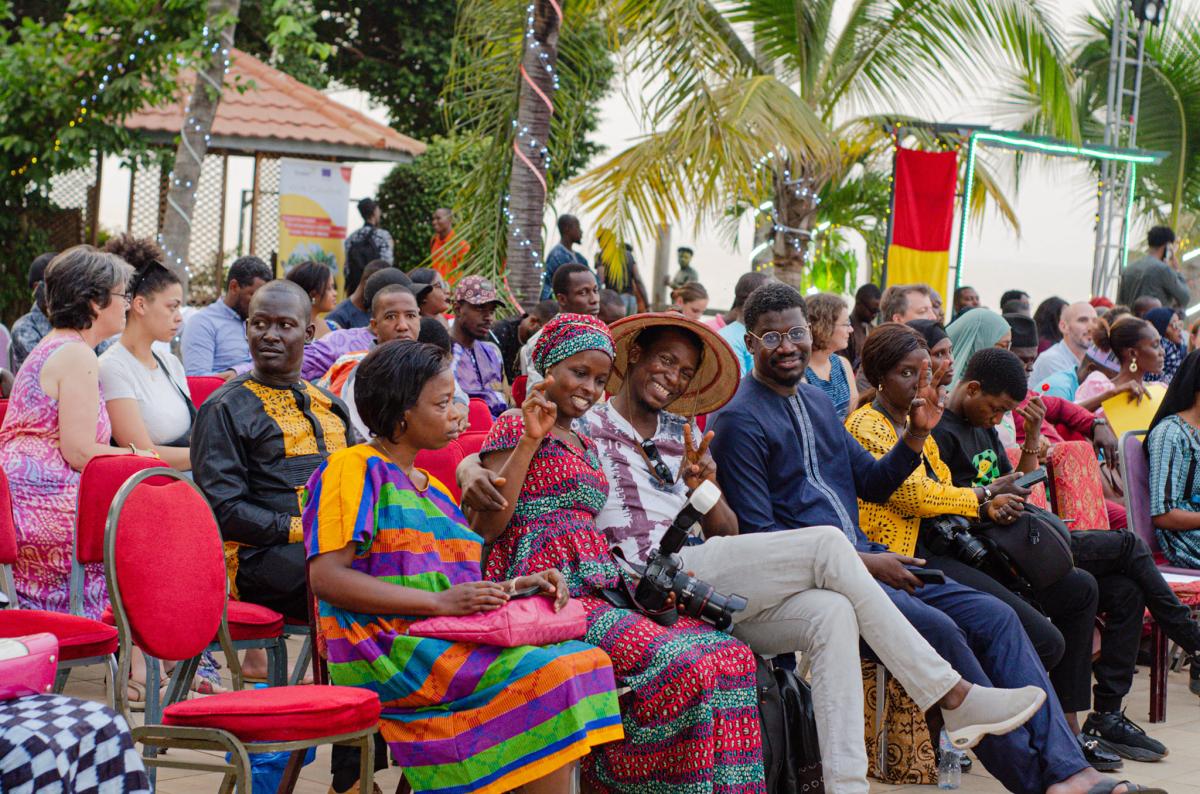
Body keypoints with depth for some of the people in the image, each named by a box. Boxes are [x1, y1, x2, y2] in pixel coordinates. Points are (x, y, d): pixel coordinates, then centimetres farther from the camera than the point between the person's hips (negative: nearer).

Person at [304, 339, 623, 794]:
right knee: (550, 677, -24)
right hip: (386, 649, -8)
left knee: (586, 662, -10)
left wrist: (516, 587, -1)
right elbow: (327, 577, -14)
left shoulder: (433, 490, 25)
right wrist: (441, 603, -19)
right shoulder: (355, 468, -3)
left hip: (450, 644, 8)